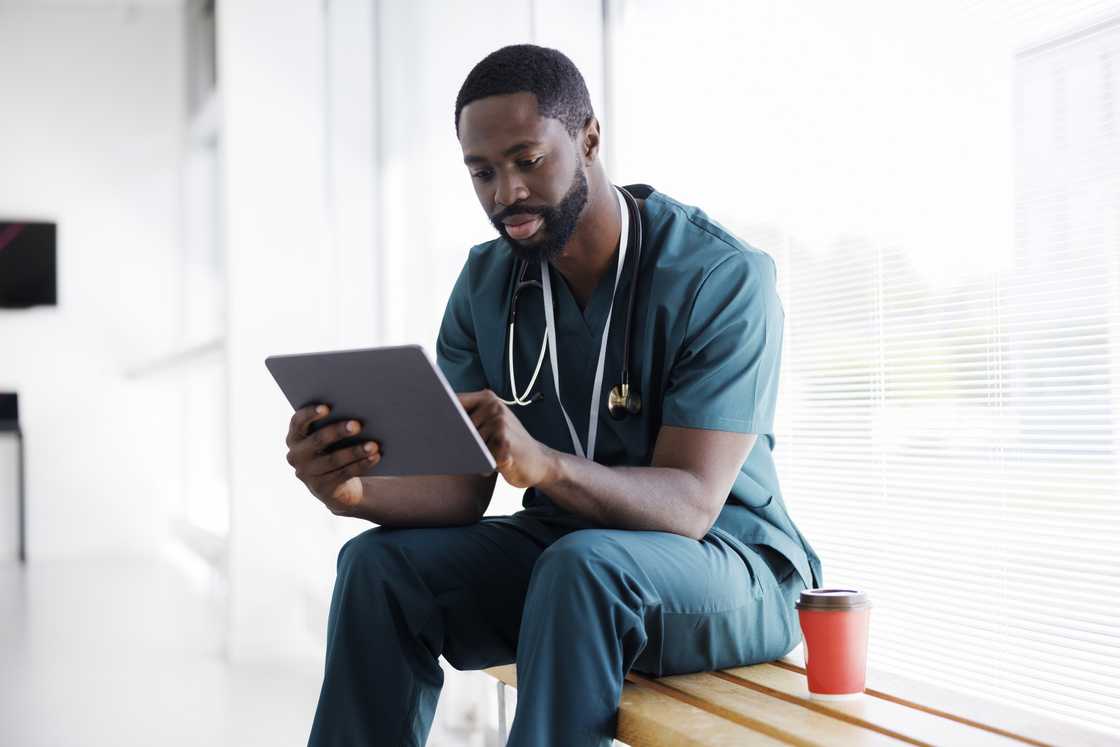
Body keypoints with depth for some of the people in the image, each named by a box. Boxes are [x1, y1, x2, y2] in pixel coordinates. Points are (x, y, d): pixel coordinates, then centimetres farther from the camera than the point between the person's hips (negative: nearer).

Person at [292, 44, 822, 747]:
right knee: (379, 564, -17)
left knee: (581, 566, -36)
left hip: (731, 566, -5)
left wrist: (543, 463, -43)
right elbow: (458, 490, -5)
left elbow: (689, 504, -24)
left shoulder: (722, 277, -18)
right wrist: (357, 490, -28)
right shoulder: (484, 285, 0)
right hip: (559, 547, 5)